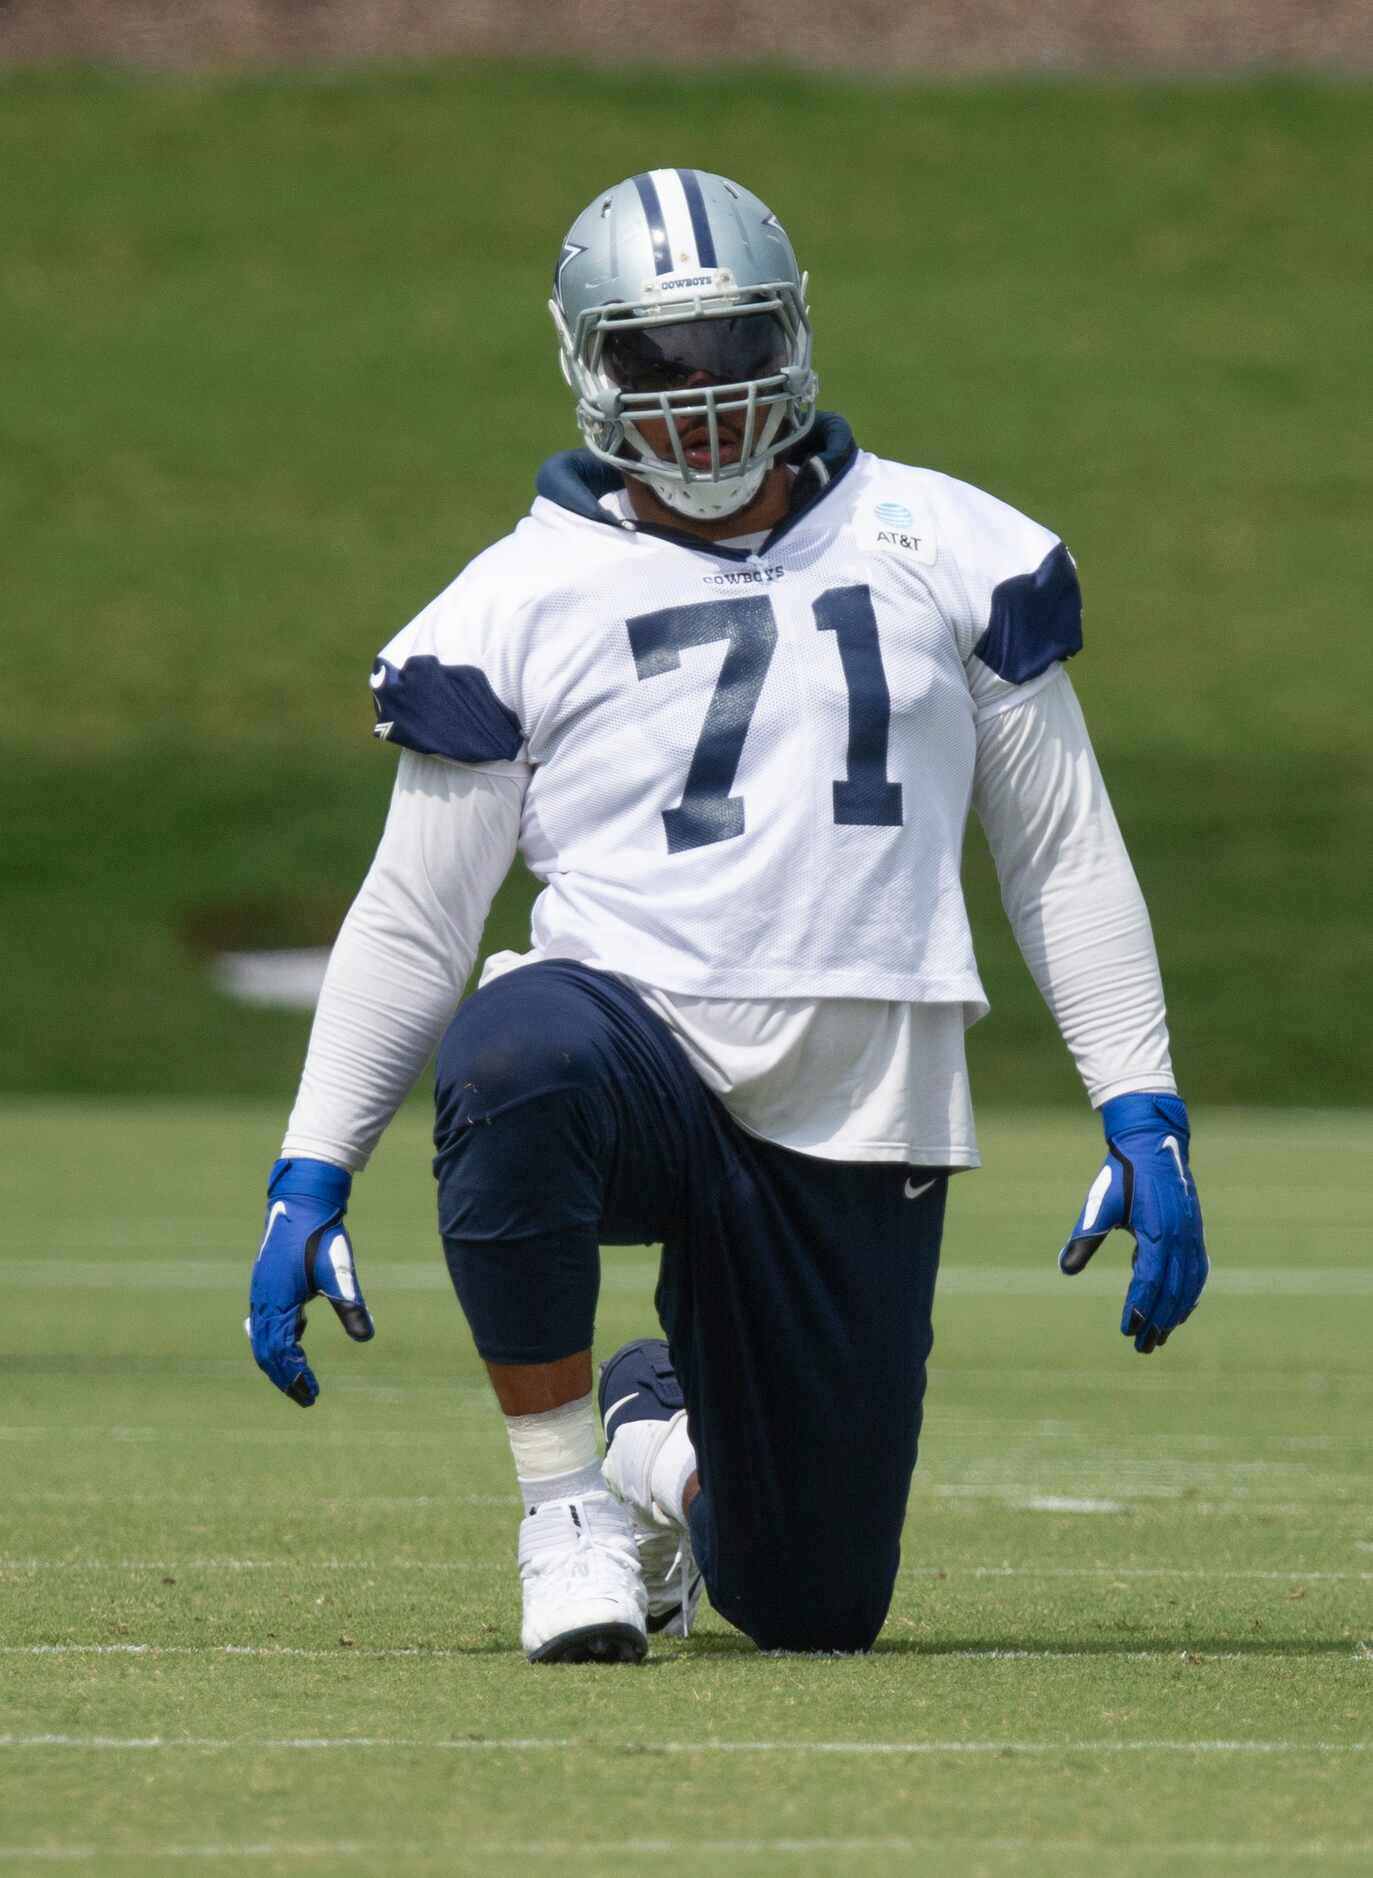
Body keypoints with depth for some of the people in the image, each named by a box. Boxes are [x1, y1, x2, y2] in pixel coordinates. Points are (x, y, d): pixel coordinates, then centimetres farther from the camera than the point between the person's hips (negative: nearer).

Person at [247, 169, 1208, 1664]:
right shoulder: (521, 606, 3)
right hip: (639, 1046, -2)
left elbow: (1063, 862, 13)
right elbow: (411, 922, 6)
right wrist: (311, 1179, -3)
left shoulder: (948, 556, 9)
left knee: (815, 1611, 5)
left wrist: (1142, 1125, 5)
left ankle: (669, 1443, 43)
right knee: (519, 1055, -41)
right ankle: (567, 1501, -20)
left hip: (860, 1126, 2)